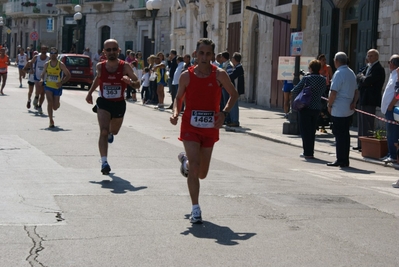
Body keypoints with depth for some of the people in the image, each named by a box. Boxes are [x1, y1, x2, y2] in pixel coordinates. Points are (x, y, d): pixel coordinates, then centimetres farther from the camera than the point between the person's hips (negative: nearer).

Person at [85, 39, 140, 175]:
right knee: (103, 131, -20)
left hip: (119, 104, 1)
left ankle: (110, 133, 63)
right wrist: (90, 92, 8)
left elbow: (138, 84, -9)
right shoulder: (100, 66, -7)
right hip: (103, 103, -1)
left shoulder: (125, 66, -13)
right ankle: (104, 162, -24)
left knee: (114, 131, 23)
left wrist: (130, 82, -30)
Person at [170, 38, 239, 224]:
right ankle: (195, 209, -4)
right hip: (190, 126, -2)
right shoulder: (187, 76, -4)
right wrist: (175, 112, -12)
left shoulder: (219, 74, -5)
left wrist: (224, 112, -11)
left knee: (202, 173, 13)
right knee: (194, 167, -14)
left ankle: (185, 160, 48)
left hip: (210, 128, 2)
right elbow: (179, 97, 8)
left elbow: (234, 94, 4)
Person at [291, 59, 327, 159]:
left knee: (305, 130, 3)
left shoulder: (306, 79, -14)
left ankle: (307, 152, 2)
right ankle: (310, 152, 20)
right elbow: (322, 91, 9)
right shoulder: (323, 80, -1)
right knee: (312, 131, 15)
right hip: (317, 108, 5)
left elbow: (295, 91, -12)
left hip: (305, 107, -5)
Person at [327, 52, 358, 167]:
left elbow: (333, 92, -18)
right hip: (349, 110, 8)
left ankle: (340, 160, -1)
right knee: (345, 134, 12)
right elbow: (356, 91, 15)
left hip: (338, 110, -8)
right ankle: (345, 160, 16)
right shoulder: (351, 73, 13)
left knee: (339, 135, -3)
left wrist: (329, 105, -6)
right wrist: (353, 103, 7)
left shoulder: (339, 73, -14)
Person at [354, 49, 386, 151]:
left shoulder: (378, 69, -13)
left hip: (370, 100, -10)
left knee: (368, 124, -7)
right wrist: (362, 78, -6)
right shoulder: (368, 67, 17)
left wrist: (361, 77, -2)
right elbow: (358, 77, 14)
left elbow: (367, 81, -20)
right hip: (362, 99, 10)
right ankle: (361, 144, 20)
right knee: (361, 123, 14)